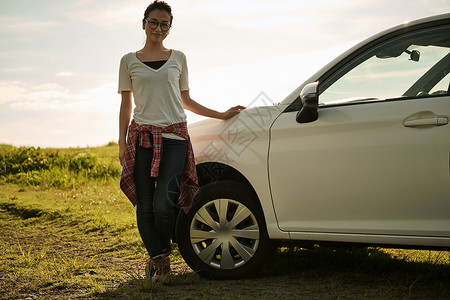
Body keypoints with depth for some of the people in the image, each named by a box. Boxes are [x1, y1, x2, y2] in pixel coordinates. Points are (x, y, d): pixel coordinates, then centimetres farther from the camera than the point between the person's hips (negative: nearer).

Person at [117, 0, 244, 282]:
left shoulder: (178, 58, 13)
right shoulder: (130, 61, 10)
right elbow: (126, 106, 11)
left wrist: (222, 115, 14)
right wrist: (122, 143, 4)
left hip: (174, 137, 0)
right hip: (142, 137, 0)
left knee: (163, 203, -14)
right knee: (145, 205, -2)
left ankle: (163, 252, 11)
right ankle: (157, 259, 12)